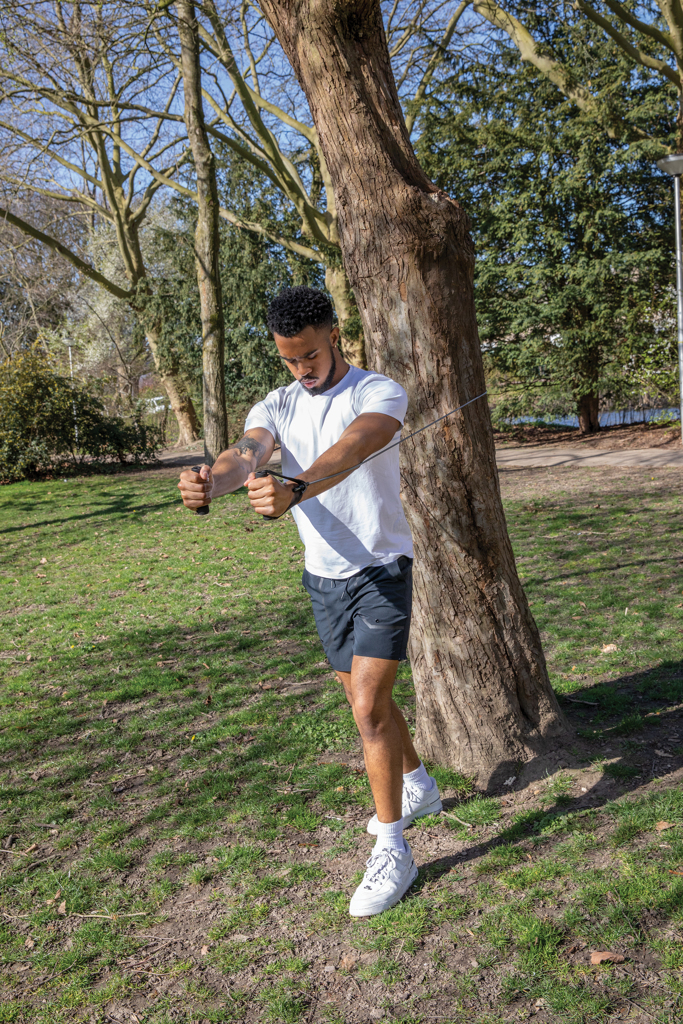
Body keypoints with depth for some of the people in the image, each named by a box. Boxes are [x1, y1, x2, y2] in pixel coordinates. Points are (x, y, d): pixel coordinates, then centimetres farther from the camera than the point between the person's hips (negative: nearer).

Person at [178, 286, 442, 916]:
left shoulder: (379, 394, -13)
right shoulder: (277, 407, 2)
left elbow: (348, 451, -35)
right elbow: (246, 453, -20)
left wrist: (292, 490, -55)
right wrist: (210, 482, -44)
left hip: (382, 571, -6)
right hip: (323, 578, 6)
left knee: (369, 706, -11)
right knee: (365, 699, 18)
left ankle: (391, 851, 5)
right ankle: (419, 787, 43)